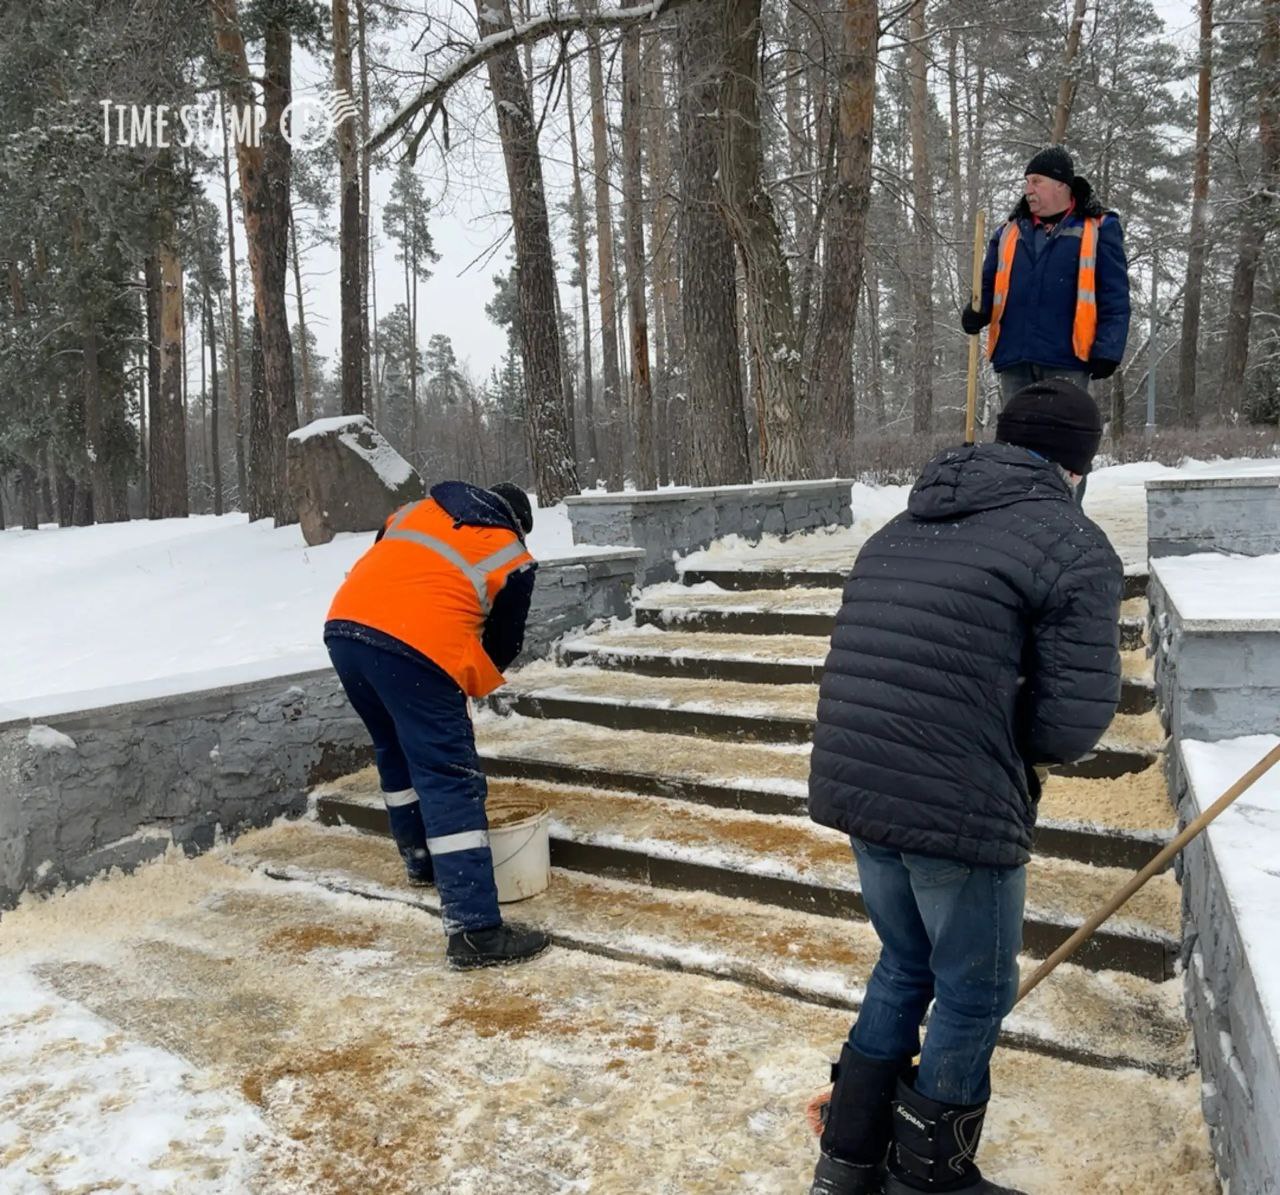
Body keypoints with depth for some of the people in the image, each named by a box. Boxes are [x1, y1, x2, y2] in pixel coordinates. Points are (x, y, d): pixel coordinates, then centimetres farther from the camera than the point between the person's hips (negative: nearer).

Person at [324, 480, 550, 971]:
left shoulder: (416, 510, 26)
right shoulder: (514, 558, 14)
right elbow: (504, 644, 20)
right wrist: (470, 682, 38)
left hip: (344, 626, 6)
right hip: (417, 648, -6)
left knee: (395, 751, 26)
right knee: (451, 780, -3)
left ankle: (421, 858, 44)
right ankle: (475, 929, -6)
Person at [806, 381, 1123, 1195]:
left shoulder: (901, 530, 16)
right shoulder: (1076, 546, -6)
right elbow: (1075, 722, -12)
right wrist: (1016, 740, 9)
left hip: (856, 787, 7)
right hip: (960, 807, -7)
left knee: (903, 965, 25)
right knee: (974, 996, 14)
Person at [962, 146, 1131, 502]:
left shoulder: (1098, 230, 4)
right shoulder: (1009, 233, 16)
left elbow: (1114, 297, 0)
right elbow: (989, 286, 19)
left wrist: (1107, 350, -10)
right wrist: (976, 312, -4)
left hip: (1066, 358, -4)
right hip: (1014, 358, 4)